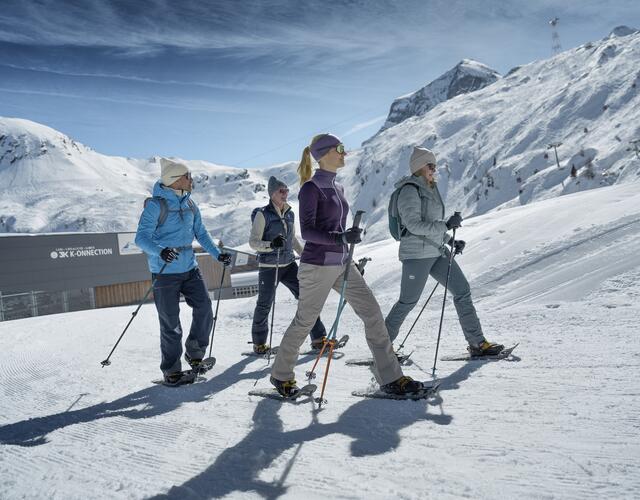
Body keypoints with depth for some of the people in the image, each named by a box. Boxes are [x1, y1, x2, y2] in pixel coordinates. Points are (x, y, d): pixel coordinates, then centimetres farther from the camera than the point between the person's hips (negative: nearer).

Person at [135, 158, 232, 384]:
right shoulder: (156, 205, -12)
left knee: (205, 310, -2)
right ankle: (171, 370, 16)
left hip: (190, 268, 6)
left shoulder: (189, 205, 9)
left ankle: (195, 353, 20)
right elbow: (141, 237, -17)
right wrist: (160, 251, -36)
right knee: (171, 323, 0)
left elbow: (201, 233, 19)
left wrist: (218, 254, 13)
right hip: (165, 272, -6)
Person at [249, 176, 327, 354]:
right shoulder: (262, 214, -9)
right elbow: (253, 242, -11)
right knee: (265, 305, 5)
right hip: (268, 266, -5)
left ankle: (318, 339, 6)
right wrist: (271, 244, -29)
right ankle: (259, 343, 25)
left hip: (289, 264, 5)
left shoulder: (290, 214, 9)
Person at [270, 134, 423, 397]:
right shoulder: (311, 188, -10)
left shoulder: (337, 188, 14)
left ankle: (390, 377, 6)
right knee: (304, 322, 5)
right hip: (317, 265, -8)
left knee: (372, 312, 0)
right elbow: (307, 231, -17)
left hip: (342, 264, 8)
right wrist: (340, 238, -31)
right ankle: (280, 374, 27)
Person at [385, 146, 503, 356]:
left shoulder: (431, 190, 16)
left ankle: (477, 342, 12)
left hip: (437, 252, 9)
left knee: (462, 290, 4)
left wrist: (451, 241, 13)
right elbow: (414, 224, -22)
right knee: (408, 302, -1)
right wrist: (446, 225, -25)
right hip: (417, 254, -9)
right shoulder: (409, 191, -13)